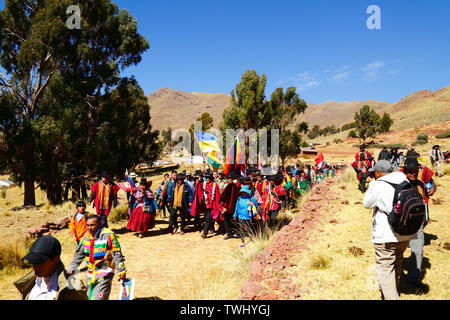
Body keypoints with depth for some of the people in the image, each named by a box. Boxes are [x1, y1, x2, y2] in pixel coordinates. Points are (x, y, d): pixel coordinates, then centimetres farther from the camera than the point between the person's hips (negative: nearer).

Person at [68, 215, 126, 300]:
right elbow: (79, 254, 16)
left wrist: (121, 271, -12)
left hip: (104, 274, -7)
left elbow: (117, 254, -13)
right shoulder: (86, 236, 4)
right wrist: (72, 267, 12)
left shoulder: (108, 235, -15)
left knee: (99, 297, -12)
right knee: (89, 297, 17)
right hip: (90, 273, 7)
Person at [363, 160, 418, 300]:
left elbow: (367, 204, -3)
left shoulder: (378, 187, -17)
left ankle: (390, 296, -2)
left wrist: (372, 184, 6)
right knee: (397, 262, 26)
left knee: (385, 267, 1)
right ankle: (394, 289, 45)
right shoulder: (404, 181, 1)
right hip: (406, 232, 8)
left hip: (386, 236, -7)